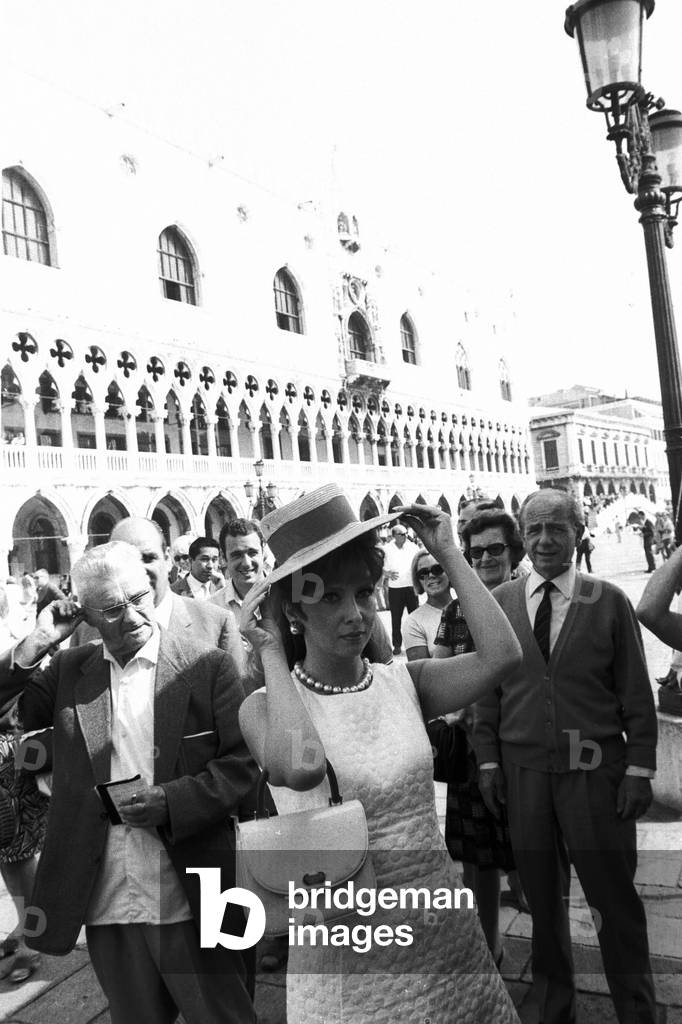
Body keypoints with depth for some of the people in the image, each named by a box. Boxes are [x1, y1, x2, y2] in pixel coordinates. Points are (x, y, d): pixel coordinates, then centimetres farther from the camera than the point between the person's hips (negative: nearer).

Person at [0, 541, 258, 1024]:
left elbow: (243, 763, -7)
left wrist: (173, 801, -19)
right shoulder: (70, 669, 4)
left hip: (191, 901, -3)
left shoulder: (207, 666, -7)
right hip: (107, 905, 3)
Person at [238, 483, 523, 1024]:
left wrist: (449, 554, -11)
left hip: (443, 926, 3)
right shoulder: (265, 705, -13)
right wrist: (271, 652, -22)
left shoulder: (404, 682, -4)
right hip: (343, 944, -3)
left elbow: (502, 656, -19)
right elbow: (301, 766, -35)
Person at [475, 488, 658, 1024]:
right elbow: (488, 687, 4)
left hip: (596, 773, -1)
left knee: (616, 900, 10)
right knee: (544, 902, 16)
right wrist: (489, 760, 2)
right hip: (524, 773, 2)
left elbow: (637, 693, -1)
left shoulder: (609, 601, -3)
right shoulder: (500, 601, 0)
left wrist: (640, 770, -4)